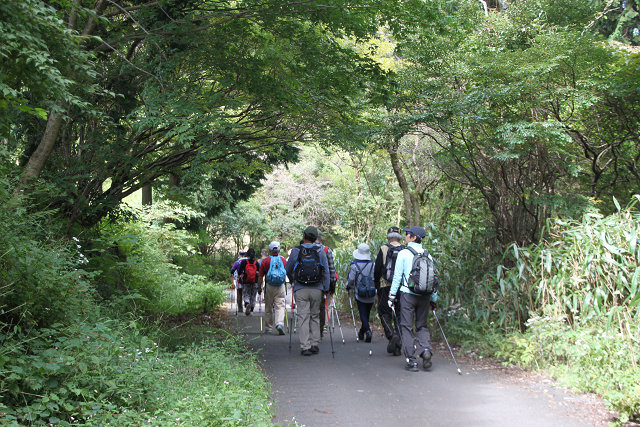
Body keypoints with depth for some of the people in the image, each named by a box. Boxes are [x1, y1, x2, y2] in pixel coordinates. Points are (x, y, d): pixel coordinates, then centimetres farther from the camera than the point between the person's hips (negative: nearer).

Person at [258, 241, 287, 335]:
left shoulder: (265, 261, -4)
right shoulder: (283, 260, 3)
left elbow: (260, 276, -3)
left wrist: (259, 286, 6)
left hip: (269, 286, -1)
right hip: (280, 286, 1)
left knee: (269, 308, 10)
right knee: (280, 306, -1)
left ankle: (268, 328, 17)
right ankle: (280, 323, -21)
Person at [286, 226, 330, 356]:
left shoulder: (296, 251, -1)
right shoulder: (320, 251, 2)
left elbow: (288, 270, 9)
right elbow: (326, 271, 1)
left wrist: (292, 282, 27)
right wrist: (325, 289, 8)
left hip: (300, 290, -2)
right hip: (317, 289, 2)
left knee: (303, 317, -1)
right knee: (315, 316, 13)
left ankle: (305, 347, -5)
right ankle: (315, 345, 12)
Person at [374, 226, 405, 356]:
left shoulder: (384, 249, -2)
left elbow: (377, 269, -1)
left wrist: (377, 285, 11)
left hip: (386, 286, -3)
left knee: (384, 312, 7)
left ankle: (392, 335, -18)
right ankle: (398, 347, 7)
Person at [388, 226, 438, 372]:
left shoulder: (403, 253, -4)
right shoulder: (427, 255, 7)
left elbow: (397, 276, -4)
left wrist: (392, 295, 2)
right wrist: (434, 299, 17)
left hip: (408, 294, -4)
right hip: (424, 296, 4)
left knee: (407, 327, 4)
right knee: (422, 325, 15)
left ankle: (412, 361, 1)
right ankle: (426, 350, -9)